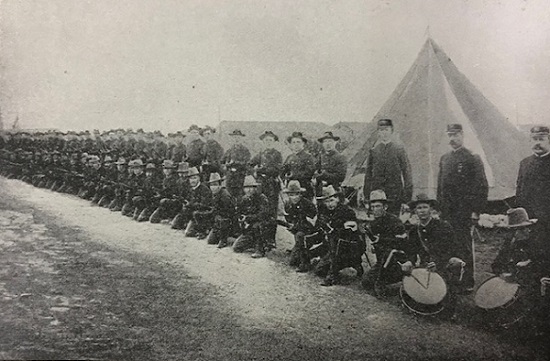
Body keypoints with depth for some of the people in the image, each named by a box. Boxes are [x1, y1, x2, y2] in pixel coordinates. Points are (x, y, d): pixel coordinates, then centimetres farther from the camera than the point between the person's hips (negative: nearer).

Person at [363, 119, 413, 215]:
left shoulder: (399, 149, 4)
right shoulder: (373, 151, 9)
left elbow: (406, 171, 3)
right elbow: (368, 173, 11)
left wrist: (407, 191, -4)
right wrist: (366, 194, 6)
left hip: (395, 191, -1)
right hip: (376, 190, 1)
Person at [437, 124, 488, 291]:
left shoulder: (473, 159, -4)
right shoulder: (444, 159, 15)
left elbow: (482, 187, -7)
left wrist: (476, 211, -12)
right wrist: (440, 207, 14)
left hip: (464, 212, -5)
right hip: (446, 213, 6)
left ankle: (468, 282, 4)